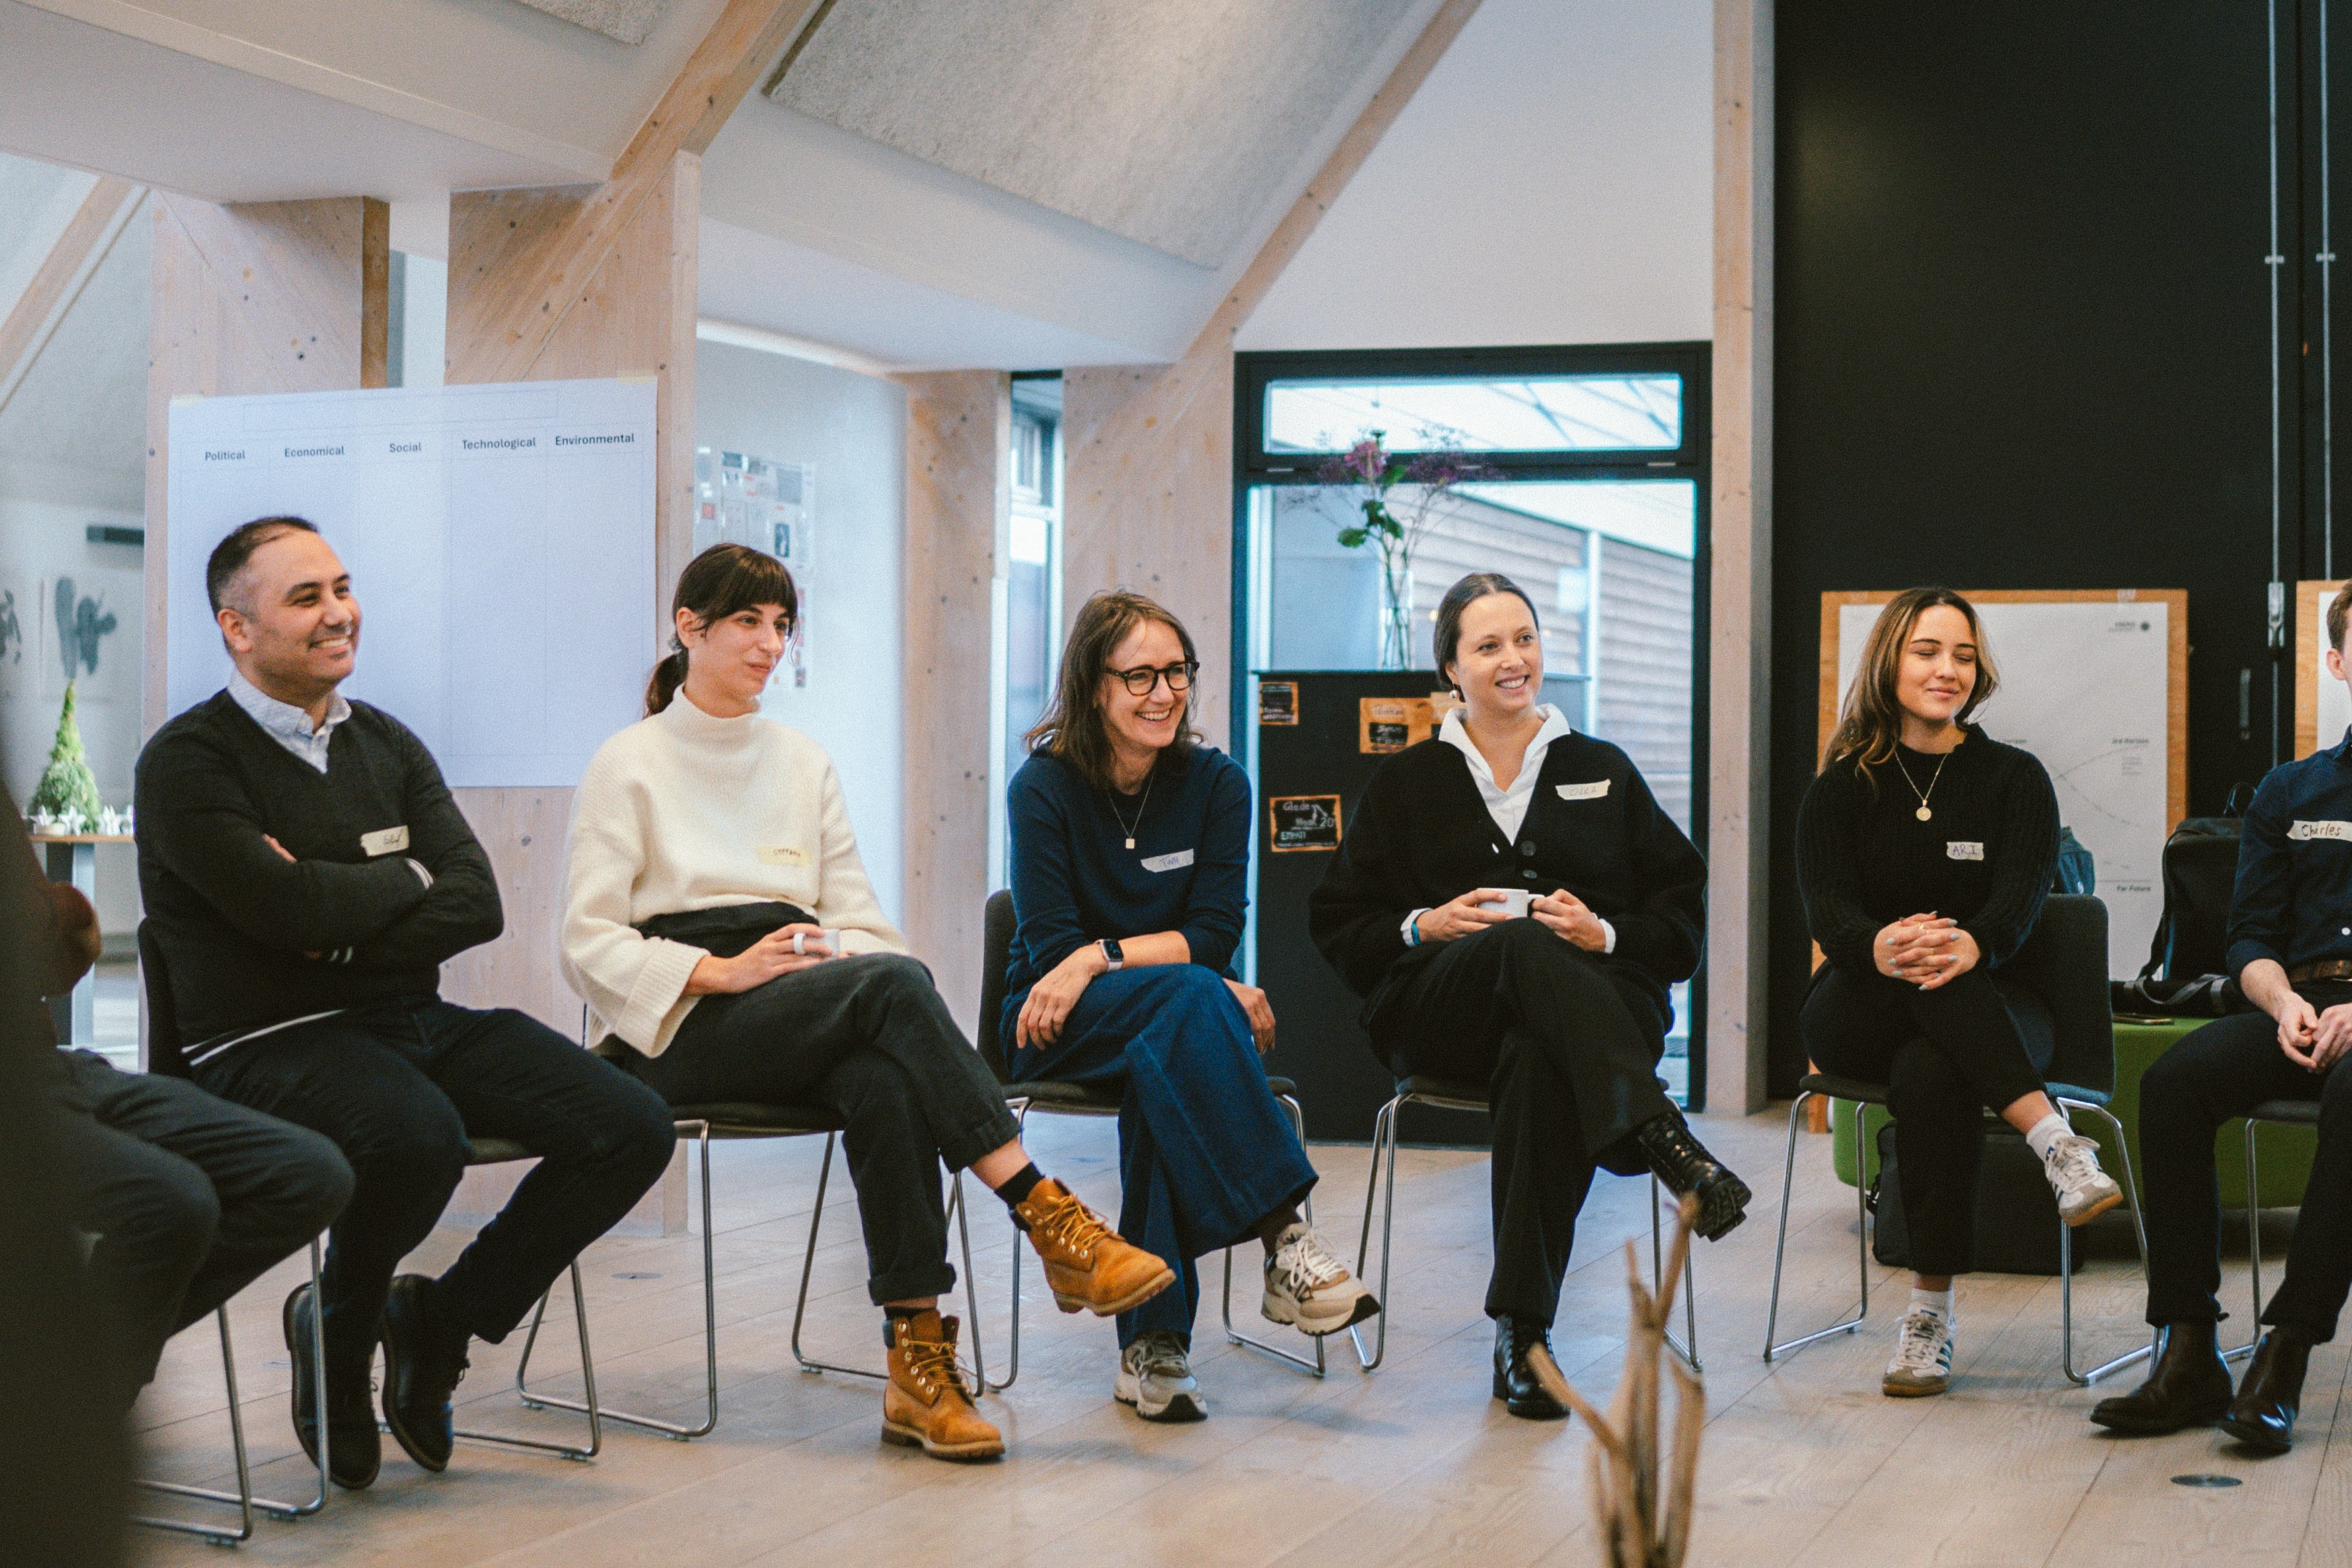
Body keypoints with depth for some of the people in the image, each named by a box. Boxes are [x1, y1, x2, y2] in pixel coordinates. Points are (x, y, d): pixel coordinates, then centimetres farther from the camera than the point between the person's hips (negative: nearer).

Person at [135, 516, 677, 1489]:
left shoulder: (386, 744, 16)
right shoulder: (188, 760, -4)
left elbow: (476, 904, 4)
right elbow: (283, 907, -18)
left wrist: (344, 923, -11)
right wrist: (406, 879, -1)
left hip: (415, 1020, 7)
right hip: (267, 1043, -6)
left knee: (632, 1128, -11)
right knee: (418, 1137, -38)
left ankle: (442, 1319, 8)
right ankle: (336, 1336, -4)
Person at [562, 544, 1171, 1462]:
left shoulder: (804, 764, 21)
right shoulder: (629, 765, 6)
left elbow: (861, 923, 16)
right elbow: (588, 944, -2)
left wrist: (837, 956, -9)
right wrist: (721, 971, -16)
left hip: (803, 1022, 4)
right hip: (683, 1032, -4)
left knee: (888, 1084, -36)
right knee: (894, 984, -34)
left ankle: (917, 1360, -39)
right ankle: (1050, 1222, -39)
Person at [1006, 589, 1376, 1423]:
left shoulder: (1216, 783, 3)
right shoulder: (1045, 785, -5)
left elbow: (1214, 935, -3)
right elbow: (1048, 947, -12)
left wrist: (1100, 957, -20)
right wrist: (1215, 993, -20)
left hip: (1171, 1022, 2)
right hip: (1055, 1027, -2)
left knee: (1166, 1058, -36)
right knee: (1190, 999, -34)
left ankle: (1152, 1341, -37)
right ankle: (1283, 1239, -44)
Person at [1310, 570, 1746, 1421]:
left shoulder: (1603, 772, 21)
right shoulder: (1407, 783, 19)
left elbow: (1683, 911, 16)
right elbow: (1337, 924, 16)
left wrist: (1605, 934, -5)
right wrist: (1426, 926, -3)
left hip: (1596, 997, 0)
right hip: (1440, 1014, 0)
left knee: (1539, 1063, -39)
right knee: (1527, 945, -37)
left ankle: (1522, 1331, -39)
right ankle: (1664, 1140, -52)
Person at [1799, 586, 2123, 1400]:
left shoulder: (2015, 778, 7)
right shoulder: (1842, 789, 8)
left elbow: (2020, 896, -12)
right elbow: (1825, 907, -10)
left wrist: (1972, 945, -39)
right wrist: (1879, 946, -37)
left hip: (1992, 1010, 0)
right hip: (1857, 1014, 0)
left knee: (1930, 1074, -37)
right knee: (1930, 977, -37)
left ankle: (1931, 1312, -39)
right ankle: (2057, 1145, -51)